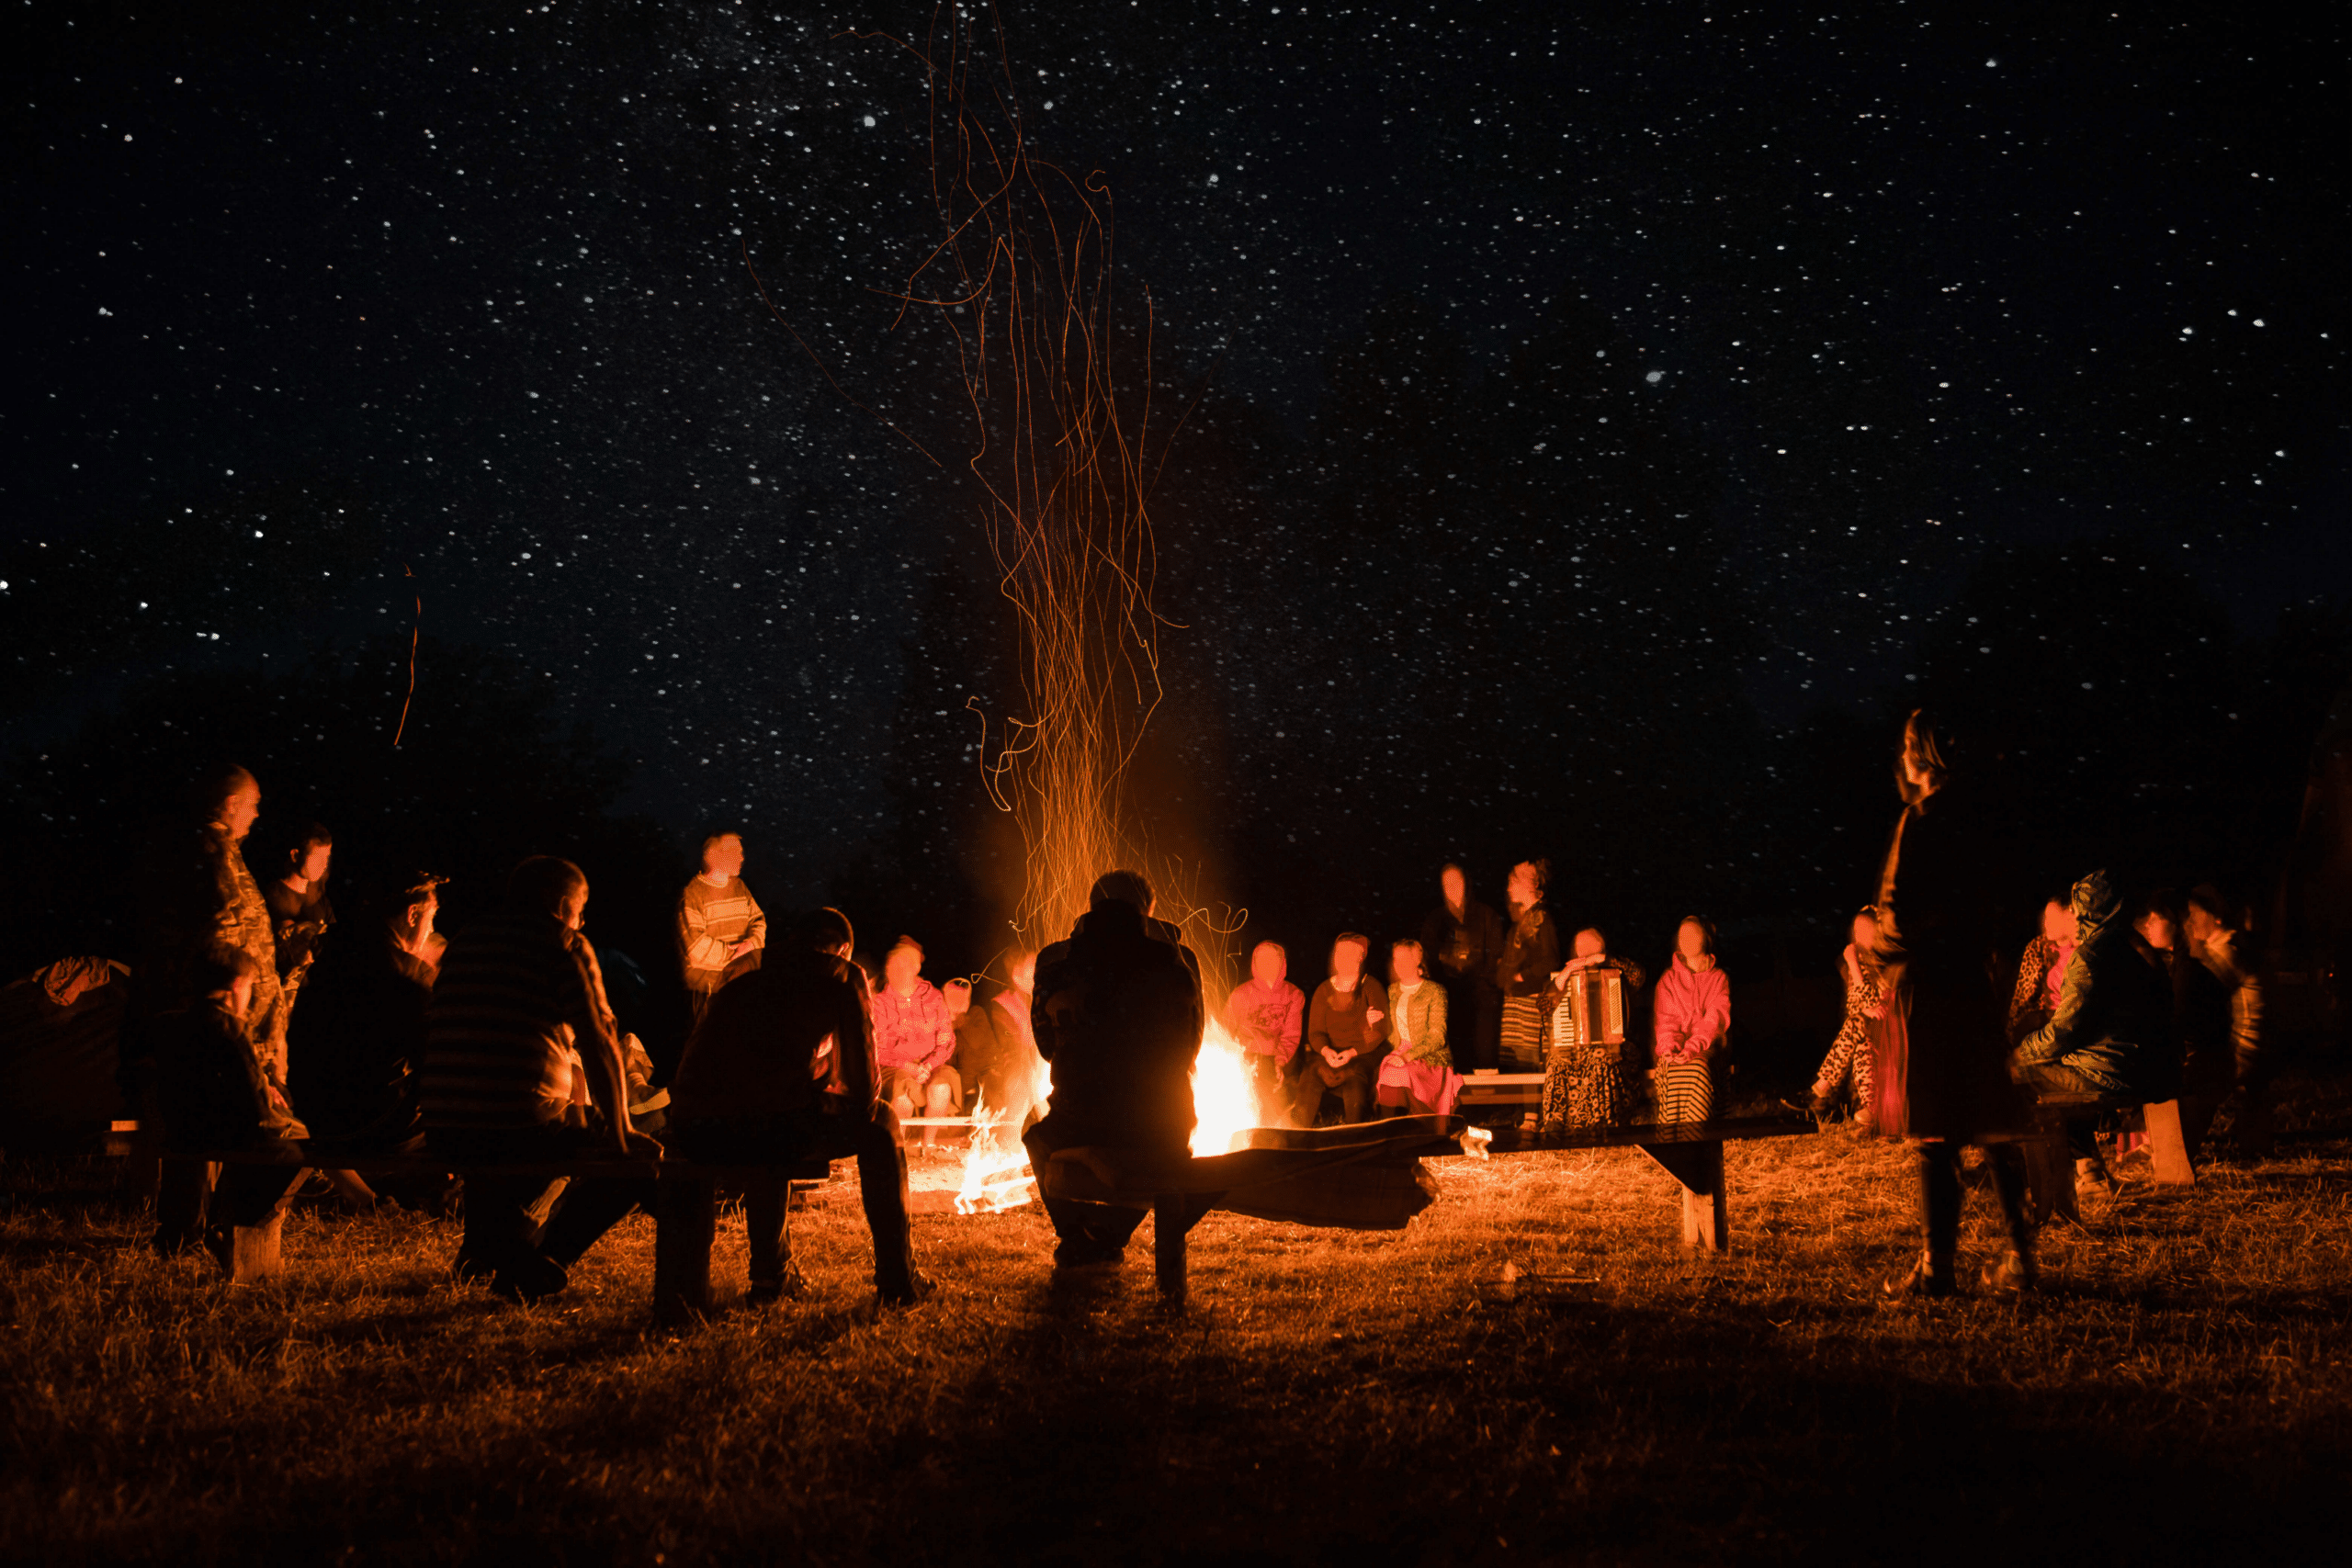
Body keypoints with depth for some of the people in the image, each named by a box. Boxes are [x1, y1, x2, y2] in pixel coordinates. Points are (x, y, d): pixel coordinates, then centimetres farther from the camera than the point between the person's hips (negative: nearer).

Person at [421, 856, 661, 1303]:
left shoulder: (463, 942, 19)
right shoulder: (564, 945, 0)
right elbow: (598, 1045, -5)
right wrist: (619, 1132, 6)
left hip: (443, 1134, 7)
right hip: (526, 1128, -7)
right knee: (644, 1157, 14)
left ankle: (492, 1240, 19)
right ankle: (543, 1260, 4)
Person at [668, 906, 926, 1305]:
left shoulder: (743, 982, 31)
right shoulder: (842, 977, 15)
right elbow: (863, 1078, 13)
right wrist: (861, 1104, 37)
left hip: (688, 1130, 6)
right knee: (878, 1123, 20)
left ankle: (771, 1273, 41)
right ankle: (898, 1280, 21)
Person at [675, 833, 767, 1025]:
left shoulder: (738, 887, 13)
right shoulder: (692, 894, -11)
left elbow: (758, 920, 13)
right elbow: (695, 946, -19)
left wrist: (752, 943, -9)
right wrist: (733, 953, -11)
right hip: (707, 987, -6)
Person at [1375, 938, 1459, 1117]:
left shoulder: (1435, 991, -1)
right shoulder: (1392, 991, 18)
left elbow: (1437, 1037, -9)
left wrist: (1409, 1056, -21)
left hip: (1431, 1059, -4)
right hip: (1398, 1054, 4)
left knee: (1401, 1074, -35)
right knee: (1383, 1072, -30)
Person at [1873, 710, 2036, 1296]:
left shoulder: (1921, 821, -13)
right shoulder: (1977, 820, 10)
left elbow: (1898, 907, -17)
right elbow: (1995, 898, 16)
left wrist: (1890, 953, 1)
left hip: (1924, 983, -8)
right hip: (1976, 981, 8)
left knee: (1934, 1134, -4)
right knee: (1992, 1124, 12)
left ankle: (1939, 1265, -1)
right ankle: (2019, 1257, 16)